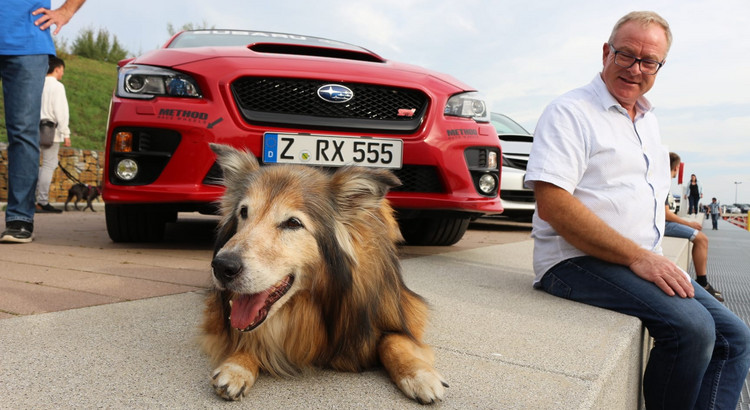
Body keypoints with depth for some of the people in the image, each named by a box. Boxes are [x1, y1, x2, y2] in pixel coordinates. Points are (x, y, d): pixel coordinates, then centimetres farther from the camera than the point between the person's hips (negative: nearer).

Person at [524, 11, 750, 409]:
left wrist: (652, 257, 11)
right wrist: (637, 256, -21)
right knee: (691, 327, -25)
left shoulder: (649, 122, 20)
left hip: (645, 261, 9)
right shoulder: (570, 112, -7)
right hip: (578, 261, -8)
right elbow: (551, 203, -20)